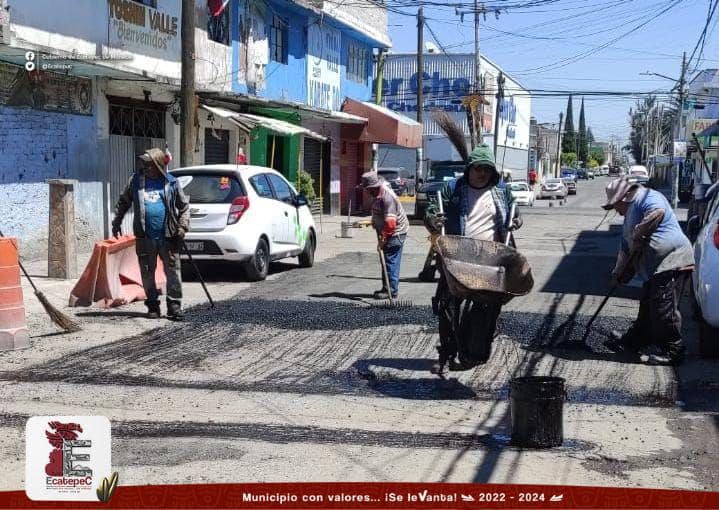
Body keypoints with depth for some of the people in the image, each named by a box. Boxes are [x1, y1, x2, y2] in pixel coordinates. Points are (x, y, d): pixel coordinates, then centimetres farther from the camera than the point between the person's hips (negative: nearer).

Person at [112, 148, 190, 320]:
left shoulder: (171, 183, 3)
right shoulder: (136, 180, 6)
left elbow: (184, 206, 9)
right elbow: (124, 202, 17)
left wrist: (182, 226, -1)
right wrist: (116, 222, 13)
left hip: (168, 236, -2)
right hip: (144, 237, 2)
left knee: (173, 271, -2)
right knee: (147, 273, 7)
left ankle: (174, 306, 4)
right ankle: (153, 306, 18)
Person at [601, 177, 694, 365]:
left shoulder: (645, 197, -8)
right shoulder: (630, 215, 24)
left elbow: (658, 212, -31)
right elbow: (626, 249, 28)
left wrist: (640, 234, -22)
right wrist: (618, 273, 24)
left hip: (670, 262, -11)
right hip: (654, 269, 11)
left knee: (664, 309, -6)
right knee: (647, 307, 19)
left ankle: (672, 351, 1)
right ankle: (634, 341, 30)